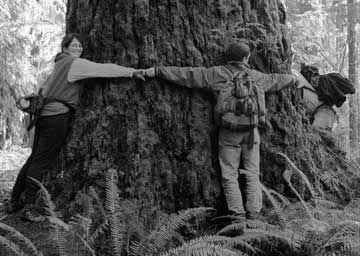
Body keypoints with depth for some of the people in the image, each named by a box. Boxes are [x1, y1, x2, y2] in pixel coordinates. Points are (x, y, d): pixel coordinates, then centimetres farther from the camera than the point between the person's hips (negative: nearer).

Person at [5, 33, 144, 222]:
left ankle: (14, 201, 21)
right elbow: (103, 69, -15)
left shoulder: (60, 63, 20)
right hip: (57, 116, -9)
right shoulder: (75, 64, -9)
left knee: (35, 159, 15)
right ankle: (27, 207, 0)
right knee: (41, 162, -5)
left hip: (45, 113, 9)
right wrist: (131, 72, -14)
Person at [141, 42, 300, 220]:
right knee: (252, 174, 10)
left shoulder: (216, 74, -1)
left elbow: (187, 74, -4)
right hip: (251, 131, 2)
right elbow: (276, 80, 28)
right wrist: (293, 79, 50)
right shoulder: (256, 77, 10)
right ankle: (253, 214, 7)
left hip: (228, 132, -2)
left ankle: (238, 214, -1)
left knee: (229, 175, 4)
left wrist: (157, 71, -1)